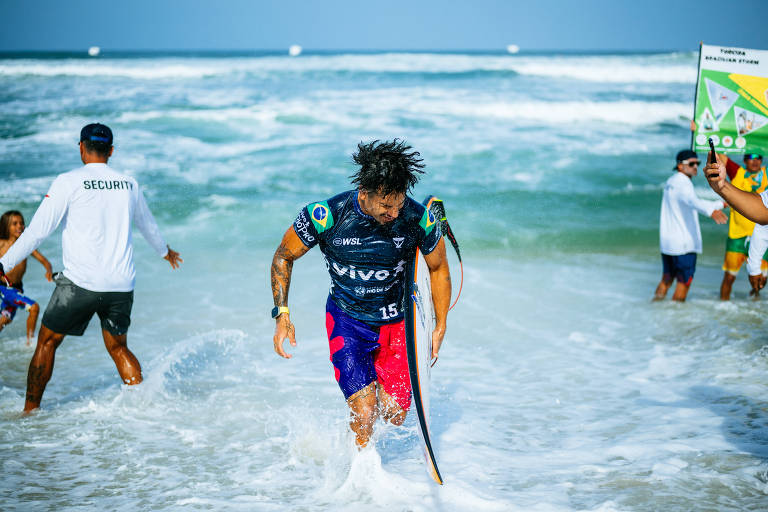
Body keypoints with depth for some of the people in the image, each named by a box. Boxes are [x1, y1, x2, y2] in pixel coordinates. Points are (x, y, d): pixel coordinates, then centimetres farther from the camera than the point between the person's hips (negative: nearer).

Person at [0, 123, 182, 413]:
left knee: (47, 342, 12)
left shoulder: (69, 182, -5)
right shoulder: (129, 185, 10)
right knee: (118, 348, 19)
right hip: (122, 284, 4)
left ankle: (30, 411, 14)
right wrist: (165, 251, 47)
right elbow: (148, 225, 27)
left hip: (80, 282, -4)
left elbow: (38, 230, -9)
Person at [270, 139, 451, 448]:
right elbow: (283, 257, -5)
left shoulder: (418, 219, -18)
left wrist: (440, 327, 5)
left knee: (394, 416, 1)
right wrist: (282, 315, -12)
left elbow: (438, 269, 2)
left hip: (396, 322, 2)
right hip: (347, 322, -2)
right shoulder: (326, 216, -23)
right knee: (365, 415, -14)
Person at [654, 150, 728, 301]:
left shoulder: (671, 182, 15)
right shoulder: (682, 184, -16)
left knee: (666, 279, 19)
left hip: (666, 242, 9)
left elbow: (691, 203, 27)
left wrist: (721, 204, 35)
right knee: (684, 281, 0)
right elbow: (694, 202, -37)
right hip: (683, 243, -9)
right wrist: (711, 212, -57)